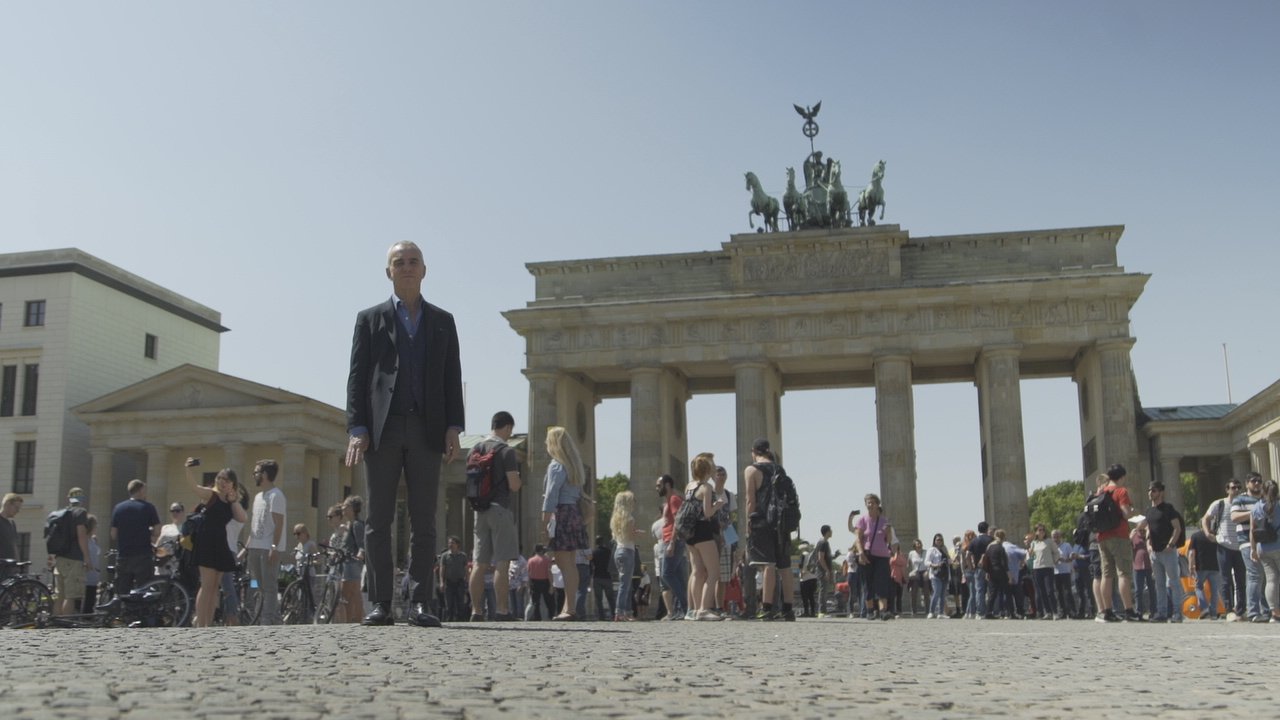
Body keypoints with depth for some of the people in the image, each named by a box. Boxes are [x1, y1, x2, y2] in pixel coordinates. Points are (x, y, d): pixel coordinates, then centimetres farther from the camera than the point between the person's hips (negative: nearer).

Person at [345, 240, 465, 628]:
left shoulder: (442, 321, 16)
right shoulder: (370, 319, 12)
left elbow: (452, 377, 11)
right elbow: (357, 376, 5)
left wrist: (453, 427, -2)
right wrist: (357, 428, -7)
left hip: (426, 430, 1)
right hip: (383, 429, -1)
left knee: (424, 521, -2)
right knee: (379, 520, -1)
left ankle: (420, 603, -1)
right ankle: (381, 604, 2)